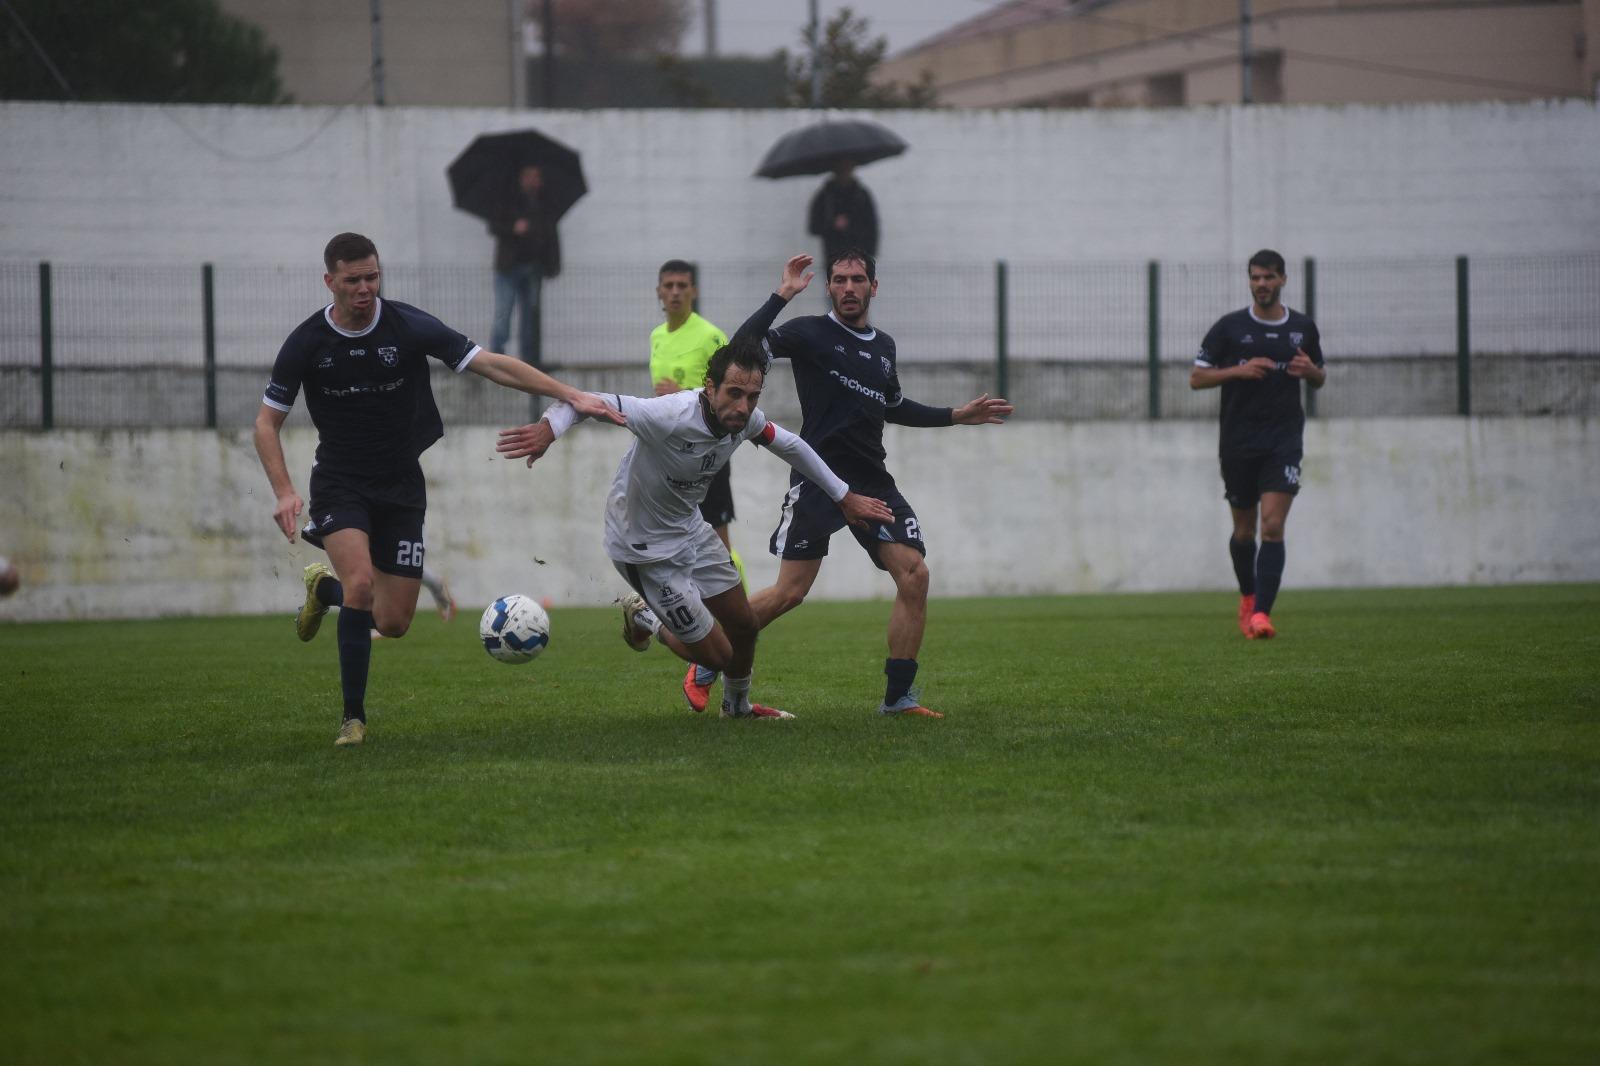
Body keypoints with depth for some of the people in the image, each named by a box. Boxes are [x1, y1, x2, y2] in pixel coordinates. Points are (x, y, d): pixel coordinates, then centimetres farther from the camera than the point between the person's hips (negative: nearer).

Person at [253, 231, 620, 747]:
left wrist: (571, 395, -20)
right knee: (361, 584, -26)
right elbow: (267, 421, -1)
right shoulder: (306, 343, -10)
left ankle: (325, 586, 33)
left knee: (393, 622, -1)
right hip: (339, 486, -2)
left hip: (401, 488, 2)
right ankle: (353, 717, -11)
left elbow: (492, 364, -12)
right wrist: (284, 492, -16)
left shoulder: (410, 327, -12)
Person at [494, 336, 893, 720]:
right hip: (646, 548, -7)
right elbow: (590, 401, -37)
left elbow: (789, 445, 8)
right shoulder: (669, 416, -37)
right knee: (716, 656, -1)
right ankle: (644, 618, 28)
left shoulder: (744, 419, -14)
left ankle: (737, 707, 47)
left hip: (691, 530, 7)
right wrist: (548, 428, -58)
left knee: (744, 627, 17)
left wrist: (844, 498, 15)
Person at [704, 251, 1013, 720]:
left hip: (873, 481, 6)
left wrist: (957, 415, 26)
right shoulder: (810, 333, -3)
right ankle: (705, 668, 10)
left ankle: (897, 696, -2)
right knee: (790, 593, -9)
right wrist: (782, 295, -19)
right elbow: (741, 348, -18)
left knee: (914, 575, -10)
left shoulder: (884, 346, 16)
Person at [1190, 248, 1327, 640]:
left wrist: (1311, 371, -6)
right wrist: (1239, 371, -16)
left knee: (1273, 527, -14)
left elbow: (1319, 379, 19)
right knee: (1244, 529, 10)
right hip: (1238, 442, 0)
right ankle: (1248, 597, 36)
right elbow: (1196, 378, 0)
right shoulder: (1230, 326, -1)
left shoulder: (1303, 328, 6)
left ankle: (1261, 614, -18)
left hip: (1284, 441, 0)